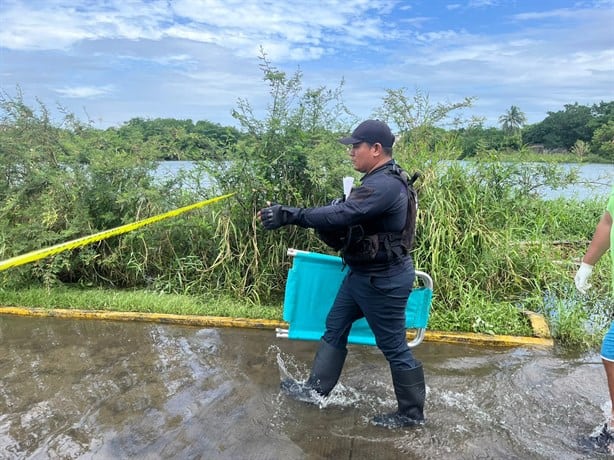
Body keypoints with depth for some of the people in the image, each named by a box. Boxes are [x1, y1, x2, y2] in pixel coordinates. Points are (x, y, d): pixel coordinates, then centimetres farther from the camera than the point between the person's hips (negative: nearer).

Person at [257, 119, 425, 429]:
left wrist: (288, 215, -34)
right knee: (335, 328, 17)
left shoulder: (385, 185, -26)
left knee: (394, 347, 5)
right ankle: (317, 388, 33)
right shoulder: (380, 180, 8)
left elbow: (339, 215, -36)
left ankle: (411, 414, 25)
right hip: (361, 274, 10)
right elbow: (350, 217, 12)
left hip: (383, 281, -10)